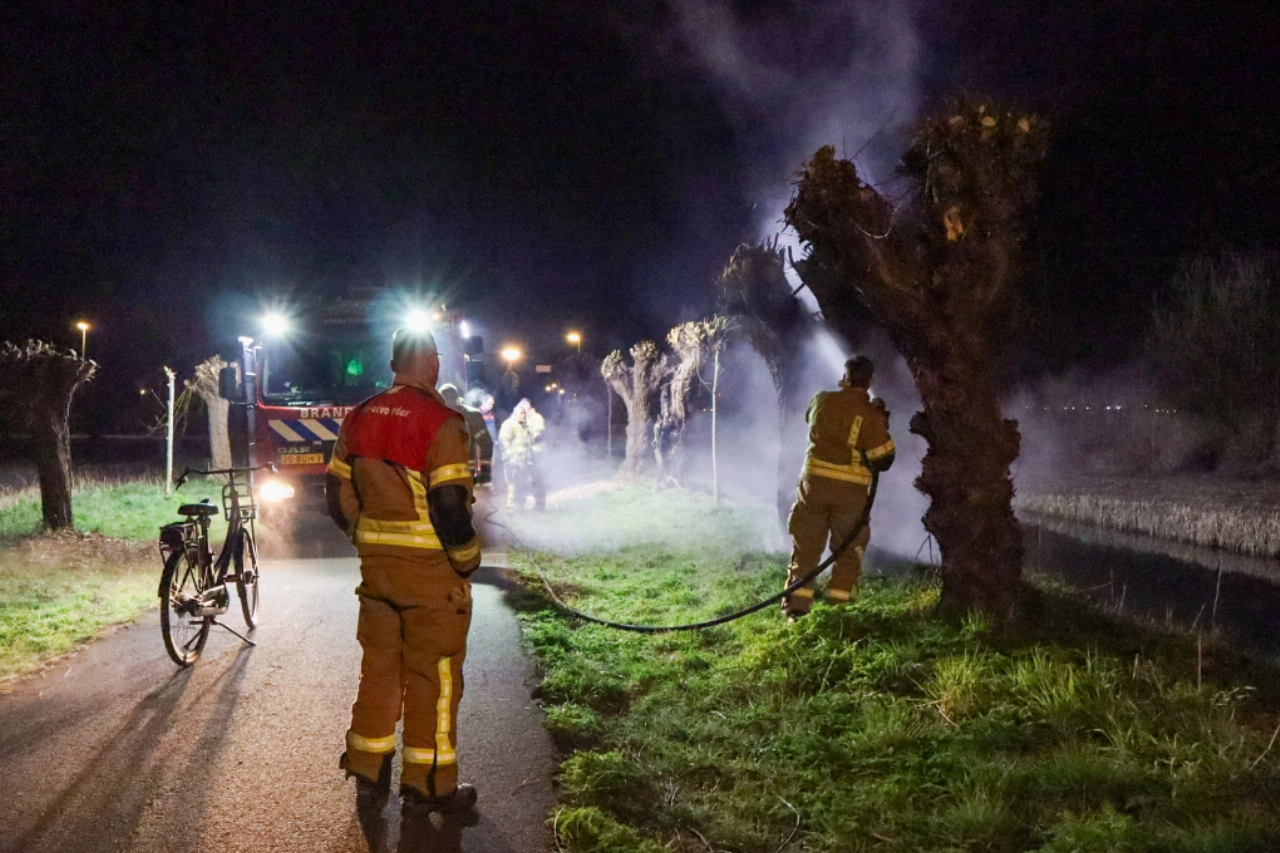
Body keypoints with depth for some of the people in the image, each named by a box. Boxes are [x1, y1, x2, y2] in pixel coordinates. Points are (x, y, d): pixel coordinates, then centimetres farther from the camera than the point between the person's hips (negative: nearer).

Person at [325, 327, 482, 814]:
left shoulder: (359, 419, 5)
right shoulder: (439, 423, -17)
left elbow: (339, 498, 10)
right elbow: (449, 508, -20)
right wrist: (468, 559, -6)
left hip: (377, 566, 6)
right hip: (432, 572, -6)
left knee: (379, 668, 16)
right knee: (433, 676, 5)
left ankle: (368, 776, 25)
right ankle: (428, 786, 14)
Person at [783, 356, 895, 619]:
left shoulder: (822, 401, -1)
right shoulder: (871, 415, -9)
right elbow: (883, 460, -6)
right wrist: (881, 427, 7)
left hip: (814, 482, 2)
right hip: (851, 490, -2)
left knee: (805, 547, 10)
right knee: (849, 550, 15)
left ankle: (796, 605, 5)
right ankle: (838, 603, 12)